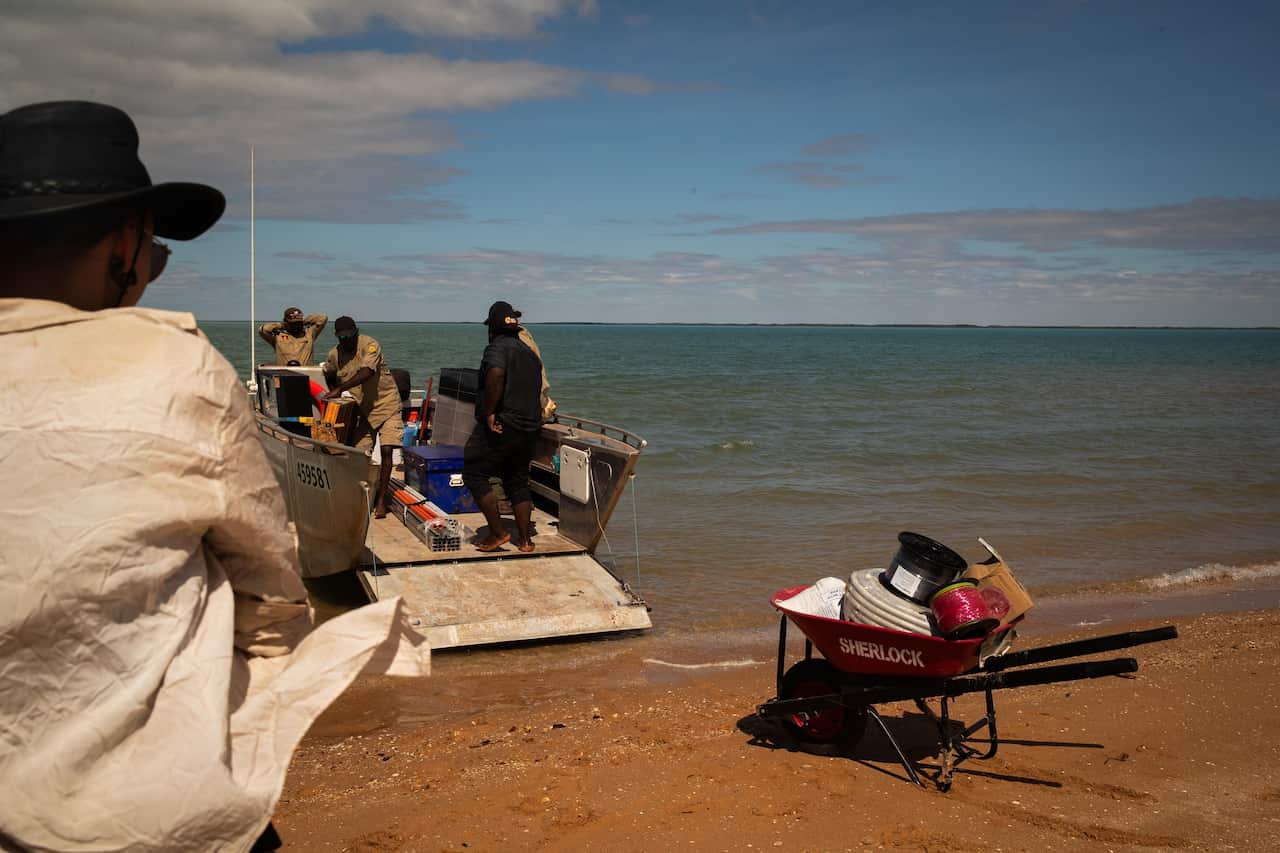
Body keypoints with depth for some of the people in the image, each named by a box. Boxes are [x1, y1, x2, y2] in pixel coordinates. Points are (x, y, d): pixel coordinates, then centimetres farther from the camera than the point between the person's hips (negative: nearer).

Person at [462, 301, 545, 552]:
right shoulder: (530, 354, 18)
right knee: (518, 482, 16)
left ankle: (498, 533, -1)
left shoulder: (498, 347, -9)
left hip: (500, 427, -8)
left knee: (474, 474, 2)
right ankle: (525, 539, 17)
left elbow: (496, 373, -30)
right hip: (530, 427, 8)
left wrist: (489, 412, -26)